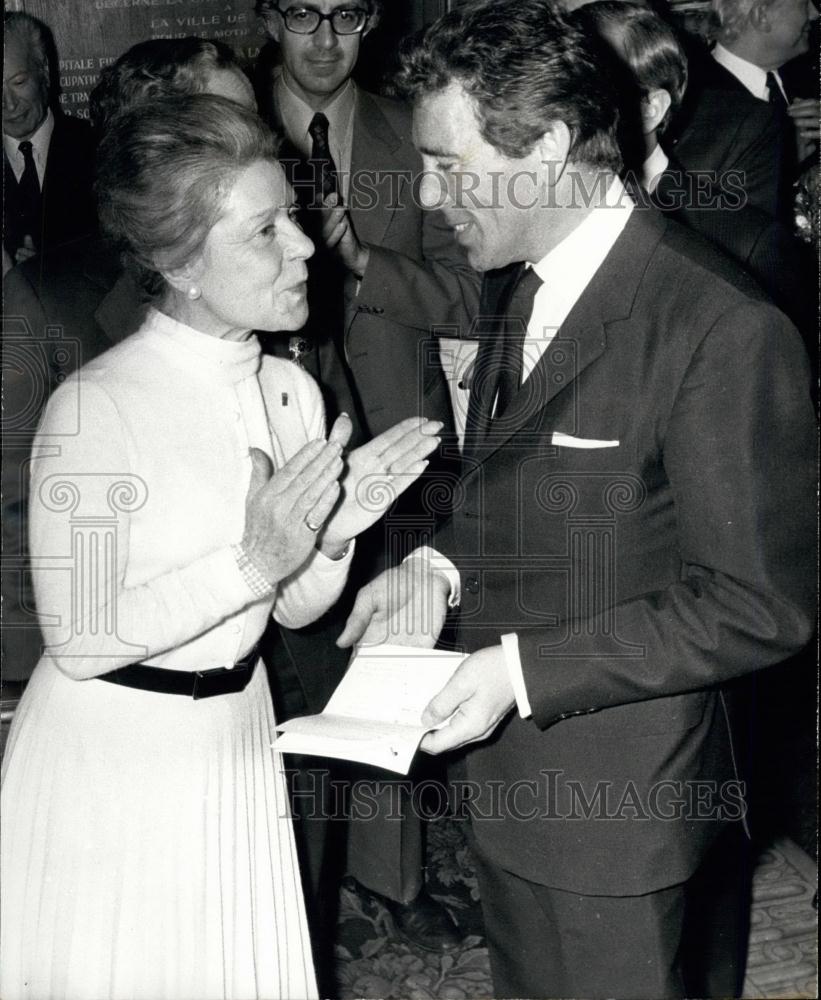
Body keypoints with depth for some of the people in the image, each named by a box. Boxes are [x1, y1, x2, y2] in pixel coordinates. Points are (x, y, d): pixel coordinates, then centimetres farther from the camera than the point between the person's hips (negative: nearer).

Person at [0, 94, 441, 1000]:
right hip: (108, 760, -6)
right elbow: (78, 641, -19)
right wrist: (251, 560, -27)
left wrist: (335, 531, -14)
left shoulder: (292, 392, -2)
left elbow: (295, 608, 7)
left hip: (235, 745, 6)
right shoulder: (94, 407, -21)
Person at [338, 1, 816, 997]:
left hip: (613, 802, -8)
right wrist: (441, 563, -3)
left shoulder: (722, 330, -24)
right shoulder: (512, 283, 4)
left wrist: (525, 668, -23)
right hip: (504, 766, 8)